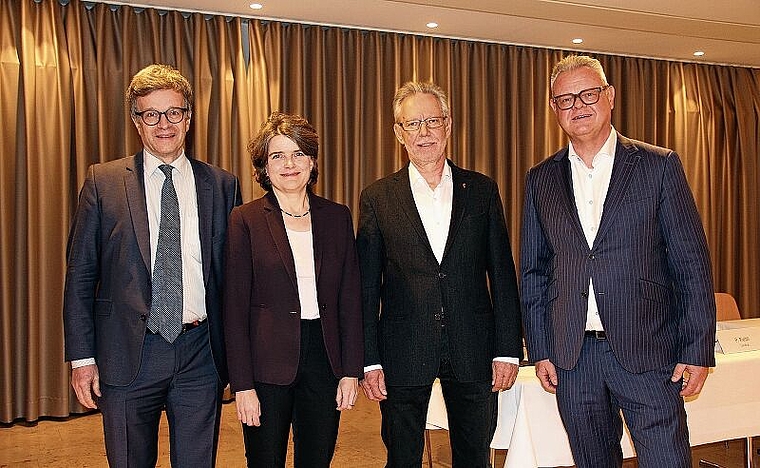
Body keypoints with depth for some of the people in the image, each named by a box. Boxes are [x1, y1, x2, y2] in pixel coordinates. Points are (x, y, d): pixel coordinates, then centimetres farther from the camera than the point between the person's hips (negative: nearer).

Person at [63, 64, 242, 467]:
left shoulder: (222, 185, 5)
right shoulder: (103, 182, 1)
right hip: (128, 355, -1)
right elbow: (80, 275, 2)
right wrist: (82, 356, -3)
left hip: (200, 355, 1)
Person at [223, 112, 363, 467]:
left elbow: (350, 299, 6)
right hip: (268, 365, -2)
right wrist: (242, 385, -8)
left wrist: (351, 370, 1)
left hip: (324, 358, 3)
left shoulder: (337, 216, 6)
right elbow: (235, 307, -5)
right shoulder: (246, 220, -3)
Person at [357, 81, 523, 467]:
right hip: (403, 355, -1)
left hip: (473, 352, 1)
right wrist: (369, 361, -4)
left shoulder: (482, 190, 5)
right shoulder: (377, 198, 2)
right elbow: (367, 288, 1)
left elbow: (502, 275, 5)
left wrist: (508, 349, 0)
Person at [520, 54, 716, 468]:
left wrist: (697, 349, -5)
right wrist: (540, 351, 5)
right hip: (572, 356, 3)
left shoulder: (660, 166, 0)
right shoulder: (540, 180, 7)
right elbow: (532, 272, 9)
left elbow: (691, 264, -1)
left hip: (646, 352, -2)